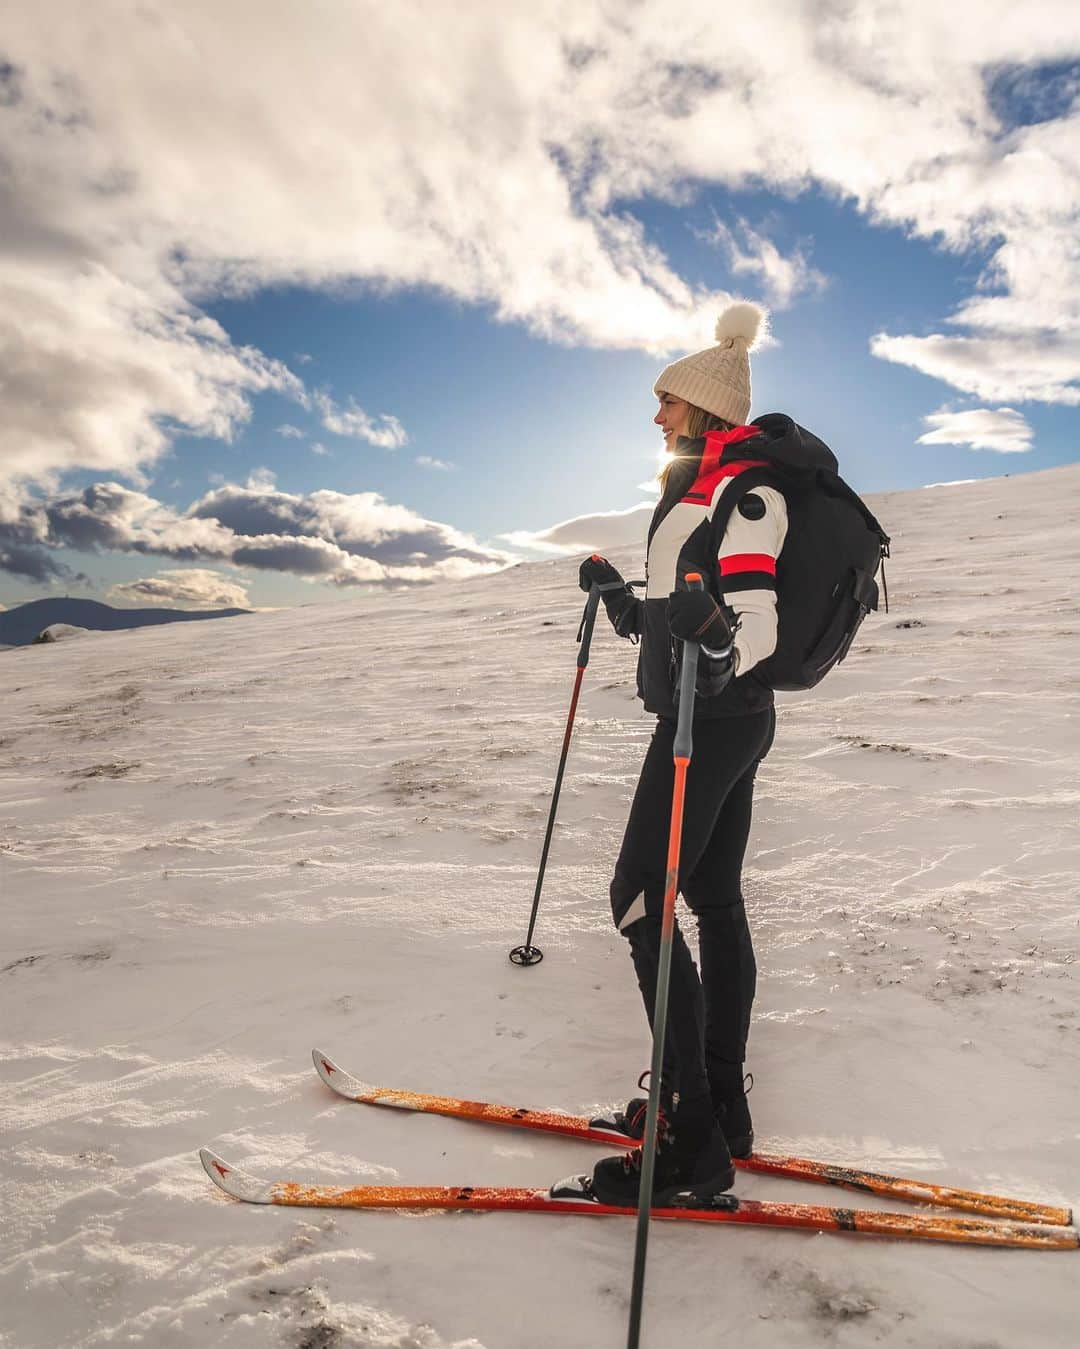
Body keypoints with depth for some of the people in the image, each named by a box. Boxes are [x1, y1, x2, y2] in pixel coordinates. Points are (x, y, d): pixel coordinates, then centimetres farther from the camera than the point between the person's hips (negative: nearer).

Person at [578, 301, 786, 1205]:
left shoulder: (743, 491, -12)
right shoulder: (706, 490, 18)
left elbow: (756, 626, -24)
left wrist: (710, 635, -43)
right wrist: (619, 598, 27)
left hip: (715, 718, -11)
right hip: (725, 718, 11)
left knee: (642, 900, -10)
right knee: (715, 898, 11)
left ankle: (693, 1139, -3)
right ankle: (723, 1107, 22)